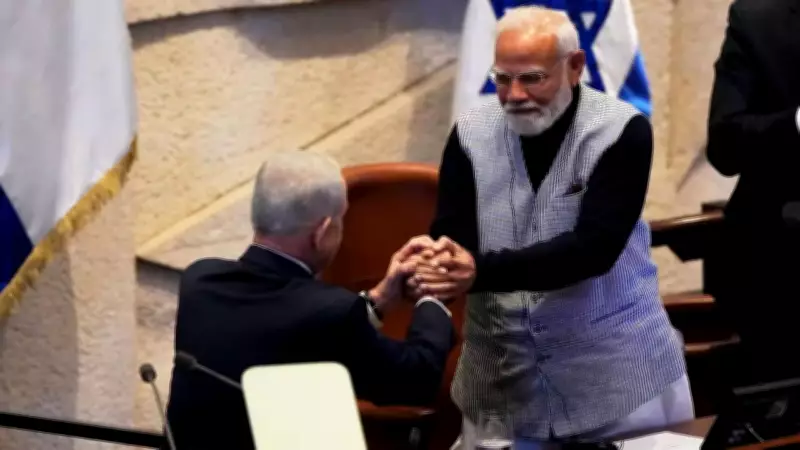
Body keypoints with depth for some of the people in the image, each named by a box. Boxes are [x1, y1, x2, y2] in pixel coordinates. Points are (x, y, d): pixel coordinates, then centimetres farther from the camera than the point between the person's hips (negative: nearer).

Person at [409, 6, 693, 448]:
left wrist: (481, 271, -34)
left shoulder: (621, 131, -13)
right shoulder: (471, 133, -2)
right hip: (502, 372, 3)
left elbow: (593, 248, -23)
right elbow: (451, 237, -7)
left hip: (616, 370, -2)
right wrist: (436, 264, -33)